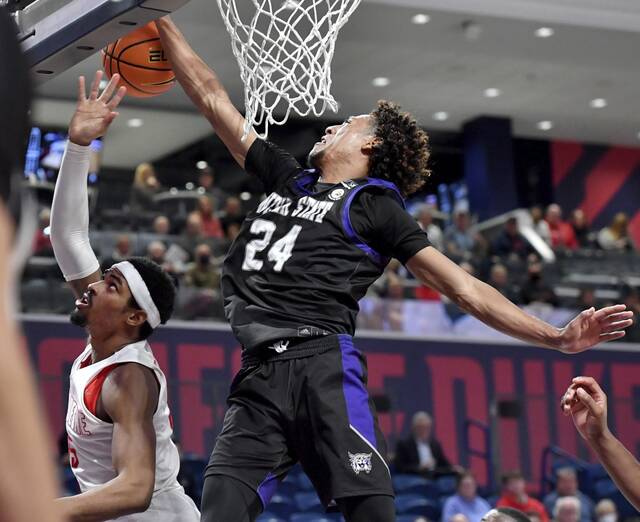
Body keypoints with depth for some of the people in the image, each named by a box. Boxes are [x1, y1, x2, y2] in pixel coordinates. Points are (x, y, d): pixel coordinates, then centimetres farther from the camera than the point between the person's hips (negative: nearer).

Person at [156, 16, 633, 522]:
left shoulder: (378, 208, 11)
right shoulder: (287, 177, 27)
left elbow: (465, 288, 6)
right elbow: (213, 100, 31)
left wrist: (556, 337, -5)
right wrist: (164, 26, 32)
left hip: (323, 367, -4)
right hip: (259, 374, 5)